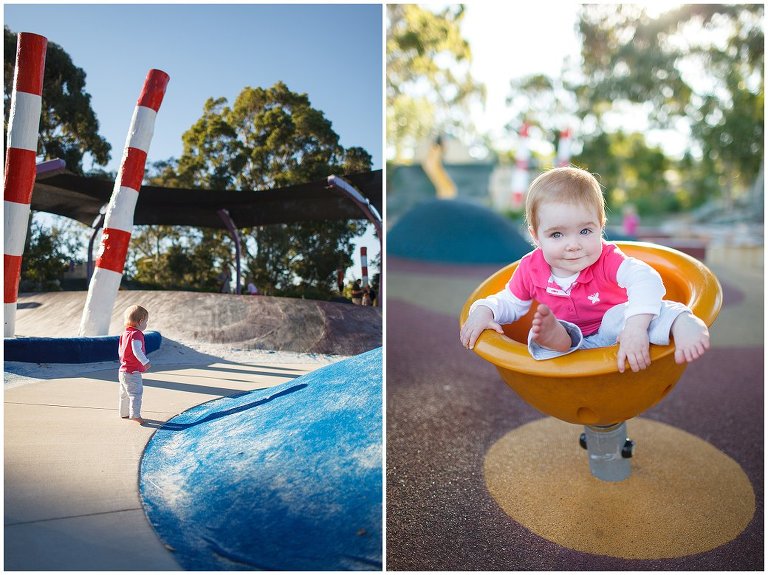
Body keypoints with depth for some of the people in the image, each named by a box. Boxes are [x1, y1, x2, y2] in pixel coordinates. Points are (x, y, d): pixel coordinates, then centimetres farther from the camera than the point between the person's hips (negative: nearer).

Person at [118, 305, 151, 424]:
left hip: (123, 370, 10)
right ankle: (135, 414, -16)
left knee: (125, 393, 19)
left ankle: (124, 413, 30)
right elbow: (137, 350, -31)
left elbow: (120, 351, 21)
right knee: (136, 392, -10)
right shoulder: (136, 334, -18)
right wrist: (146, 362, -34)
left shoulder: (125, 333, 12)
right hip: (133, 371, -10)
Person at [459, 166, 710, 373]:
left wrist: (636, 327, -60)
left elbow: (645, 279, -41)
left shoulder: (606, 260, -22)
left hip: (611, 336, -3)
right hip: (572, 344, 3)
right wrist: (483, 311, -18)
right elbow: (509, 303, 6)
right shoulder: (530, 269, -11)